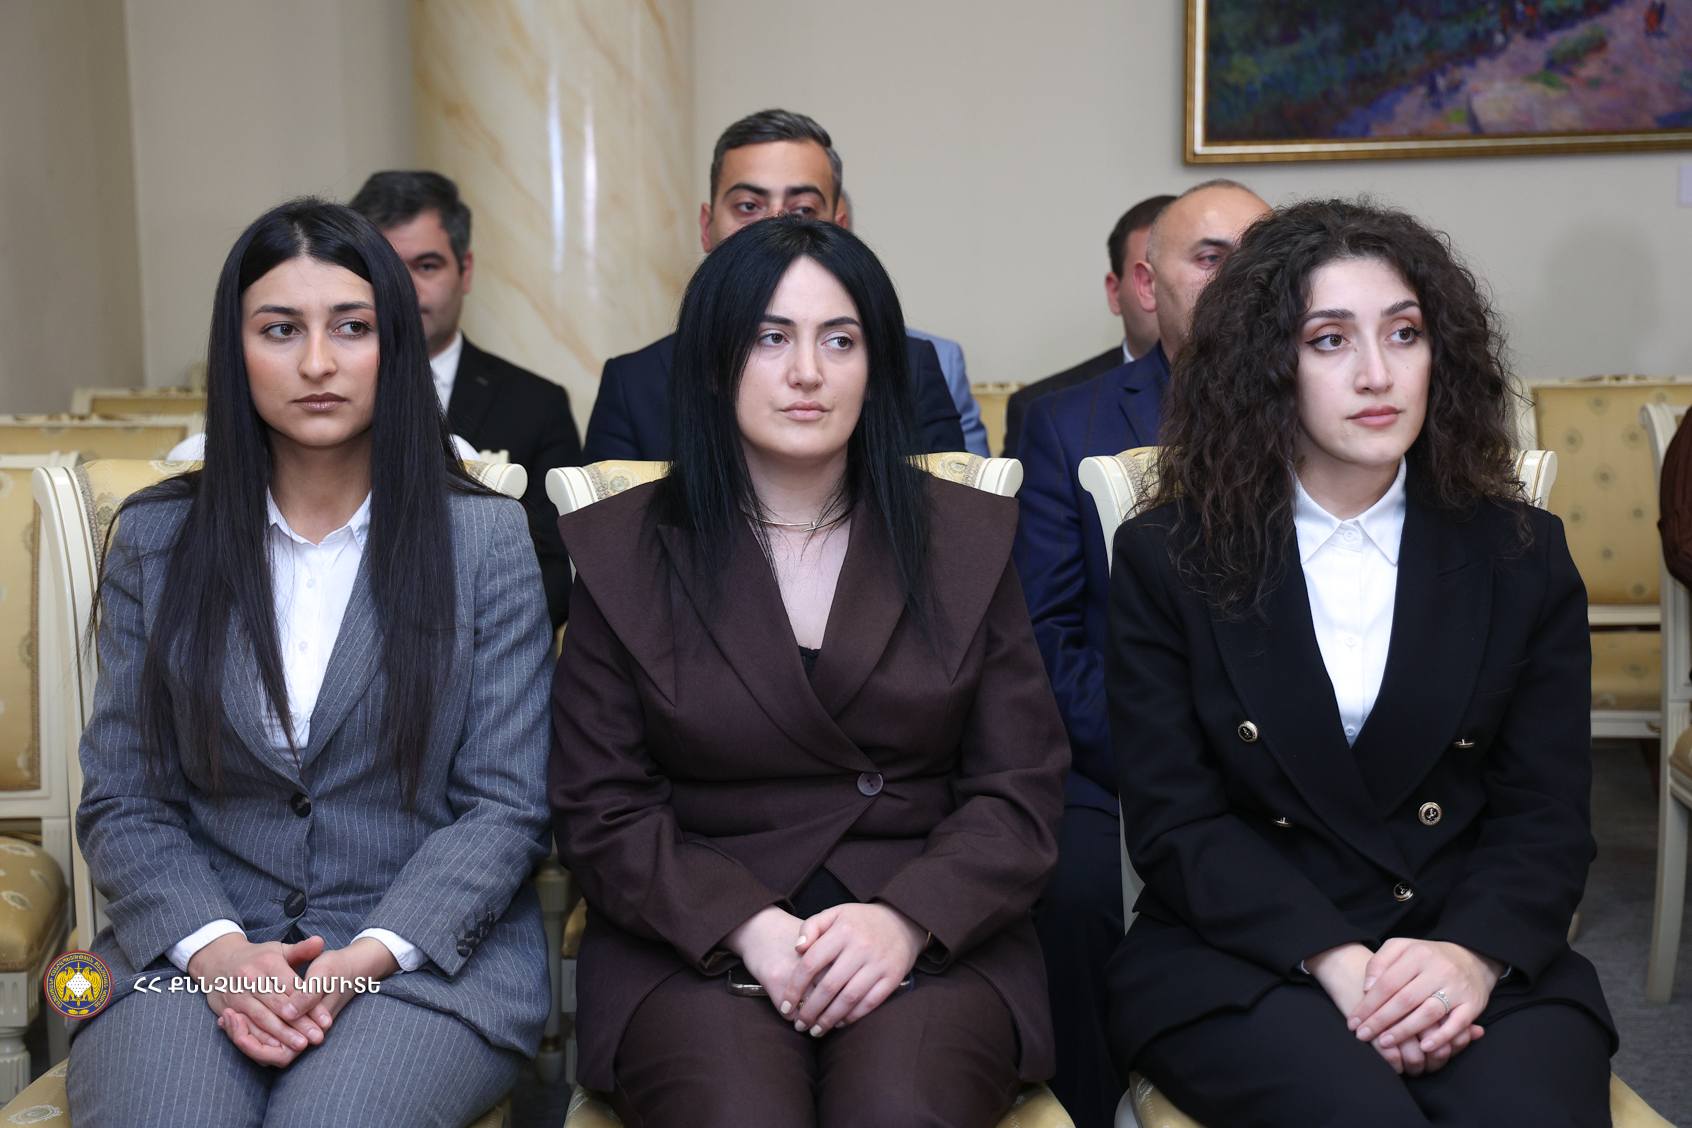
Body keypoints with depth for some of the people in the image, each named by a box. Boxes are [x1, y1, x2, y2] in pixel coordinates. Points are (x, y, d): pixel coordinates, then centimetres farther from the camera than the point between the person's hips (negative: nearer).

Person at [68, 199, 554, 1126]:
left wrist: (366, 958, -16)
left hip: (425, 949, -1)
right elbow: (121, 802, 6)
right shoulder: (155, 540, 8)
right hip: (195, 944, 2)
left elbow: (504, 806, -2)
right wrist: (213, 949, -13)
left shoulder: (487, 540, 2)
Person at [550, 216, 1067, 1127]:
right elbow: (602, 810, 2)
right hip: (697, 946, 0)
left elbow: (1021, 788, 4)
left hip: (930, 940, 1)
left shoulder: (967, 539, 9)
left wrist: (907, 919, -14)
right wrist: (749, 927, -14)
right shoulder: (622, 553, 6)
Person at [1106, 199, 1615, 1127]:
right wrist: (1334, 960, -17)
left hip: (1481, 959, 2)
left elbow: (1546, 814, 4)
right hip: (1243, 962, -1)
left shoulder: (1522, 557, 9)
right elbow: (1173, 822, -3)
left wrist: (1473, 952, -17)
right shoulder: (1166, 561, 3)